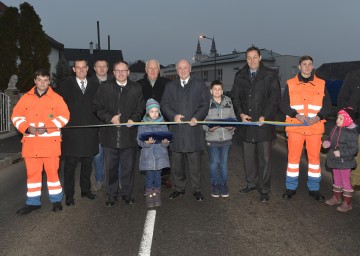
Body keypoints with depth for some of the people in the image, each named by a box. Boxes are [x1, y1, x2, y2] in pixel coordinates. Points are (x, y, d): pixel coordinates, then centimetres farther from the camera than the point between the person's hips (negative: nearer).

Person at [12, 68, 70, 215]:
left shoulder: (56, 98, 2)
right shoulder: (26, 98, 9)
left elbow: (64, 116, -5)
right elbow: (16, 115, 8)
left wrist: (47, 127, -14)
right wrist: (27, 128, -10)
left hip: (50, 142, -2)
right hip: (30, 143, 2)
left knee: (52, 171, 3)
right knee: (32, 172, 8)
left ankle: (56, 200, 19)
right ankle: (33, 202, 20)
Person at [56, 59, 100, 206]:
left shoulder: (95, 86, 10)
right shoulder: (66, 86, 3)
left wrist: (97, 125, 3)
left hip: (90, 132, 3)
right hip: (72, 132, -2)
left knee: (87, 163, 12)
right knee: (70, 164, 2)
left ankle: (86, 189, 26)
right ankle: (69, 194, 11)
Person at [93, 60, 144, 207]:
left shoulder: (136, 88, 7)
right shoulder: (105, 87, 5)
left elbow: (140, 108, 8)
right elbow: (97, 107, 3)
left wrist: (134, 119, -11)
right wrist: (110, 118, -11)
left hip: (129, 134, 0)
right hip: (110, 134, 0)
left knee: (128, 166, 8)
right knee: (110, 167, 7)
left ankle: (127, 193, 24)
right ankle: (111, 194, 21)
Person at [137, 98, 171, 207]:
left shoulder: (163, 124, 4)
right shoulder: (143, 125, 0)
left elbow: (167, 139, 5)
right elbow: (139, 141, -3)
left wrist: (165, 142, -17)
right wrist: (146, 142, -23)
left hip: (160, 155, 1)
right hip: (148, 155, -1)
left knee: (158, 175, 6)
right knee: (149, 176, 2)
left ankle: (157, 194, 21)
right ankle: (149, 195, 17)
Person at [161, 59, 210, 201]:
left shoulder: (200, 85, 9)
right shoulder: (170, 86, 15)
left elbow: (205, 104, 2)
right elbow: (164, 104, 8)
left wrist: (197, 117, -14)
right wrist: (173, 116, -10)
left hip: (193, 128, -2)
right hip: (176, 130, 2)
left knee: (194, 162, 2)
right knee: (177, 162, 8)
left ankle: (196, 189, 13)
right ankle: (179, 188, 22)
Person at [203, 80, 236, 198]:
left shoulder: (228, 102, 5)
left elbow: (233, 118, 8)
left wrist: (232, 127, -12)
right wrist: (209, 128, -19)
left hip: (226, 137, 2)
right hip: (212, 138, -2)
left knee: (224, 163, 8)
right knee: (214, 162, 1)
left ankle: (224, 185, 22)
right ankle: (215, 185, 17)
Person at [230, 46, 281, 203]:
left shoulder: (270, 76, 2)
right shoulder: (240, 76, 11)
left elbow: (274, 98, -3)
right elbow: (235, 97, 11)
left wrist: (264, 116, -13)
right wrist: (240, 113, -5)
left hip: (264, 123, -3)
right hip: (246, 123, 3)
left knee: (265, 158, 0)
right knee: (248, 157, 12)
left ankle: (264, 189, 10)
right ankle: (251, 183, 27)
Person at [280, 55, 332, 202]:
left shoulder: (321, 84, 8)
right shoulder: (290, 84, 5)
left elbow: (327, 106, 9)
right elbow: (283, 105, 3)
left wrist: (318, 117, -10)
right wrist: (296, 115, -13)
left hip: (315, 128, 1)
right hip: (295, 128, -1)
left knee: (314, 157, 6)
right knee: (293, 157, 4)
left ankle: (314, 188, 20)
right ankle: (291, 188, 16)